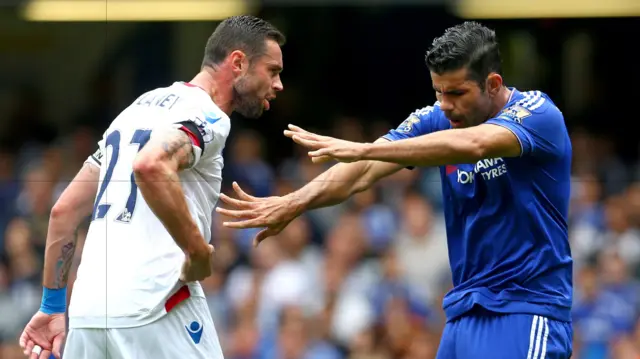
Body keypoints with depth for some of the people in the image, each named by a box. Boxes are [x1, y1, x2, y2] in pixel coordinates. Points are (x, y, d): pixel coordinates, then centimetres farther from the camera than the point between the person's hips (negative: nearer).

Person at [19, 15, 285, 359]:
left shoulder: (142, 106, 22)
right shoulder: (206, 115, -4)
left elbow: (64, 210, 23)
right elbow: (150, 167, -27)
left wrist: (53, 306, 26)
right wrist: (198, 253, -17)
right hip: (152, 306, -8)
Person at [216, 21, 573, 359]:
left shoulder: (537, 114, -13)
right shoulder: (435, 120, 5)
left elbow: (471, 145, -32)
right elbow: (364, 173, -8)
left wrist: (365, 149, -37)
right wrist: (294, 202, -25)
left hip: (525, 312, -6)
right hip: (464, 311, 7)